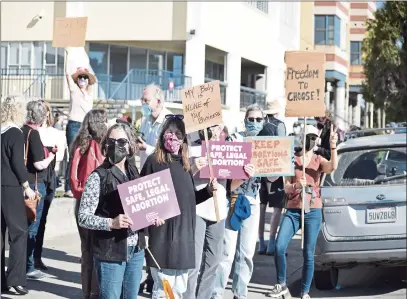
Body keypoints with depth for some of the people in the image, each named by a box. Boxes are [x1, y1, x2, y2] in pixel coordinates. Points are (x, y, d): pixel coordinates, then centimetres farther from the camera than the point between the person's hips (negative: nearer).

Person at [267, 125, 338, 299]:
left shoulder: (319, 160, 4)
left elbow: (333, 167, -20)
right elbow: (286, 188, 1)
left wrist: (333, 147, -37)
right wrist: (296, 185, -22)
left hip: (313, 211, -1)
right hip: (293, 211, 1)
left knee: (308, 254, 0)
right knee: (279, 248, -11)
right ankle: (281, 284, 9)